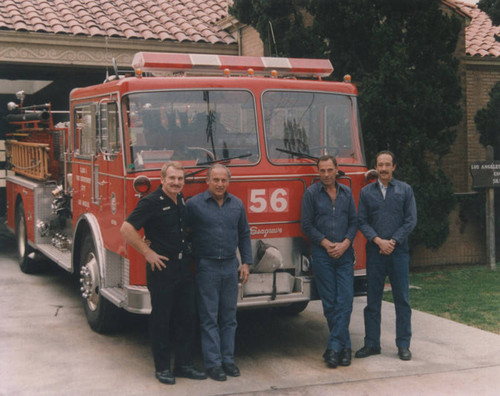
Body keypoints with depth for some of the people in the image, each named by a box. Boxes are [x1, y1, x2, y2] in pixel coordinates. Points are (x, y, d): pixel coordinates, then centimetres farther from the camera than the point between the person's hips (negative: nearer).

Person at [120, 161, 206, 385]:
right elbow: (127, 228, -20)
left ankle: (184, 364, 22)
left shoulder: (181, 200, 9)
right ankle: (162, 368, 15)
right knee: (161, 319, 3)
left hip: (184, 268, 7)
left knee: (187, 316, 11)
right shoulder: (151, 203, -13)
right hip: (162, 268, -7)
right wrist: (148, 253, -17)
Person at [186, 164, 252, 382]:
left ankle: (228, 359, 19)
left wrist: (246, 263, 9)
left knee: (229, 316, 10)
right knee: (209, 317, 0)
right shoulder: (194, 204, -5)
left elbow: (244, 235, 14)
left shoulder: (237, 204, 8)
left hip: (230, 266, 4)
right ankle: (213, 363, 7)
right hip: (206, 267, -4)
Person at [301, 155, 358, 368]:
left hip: (345, 254, 2)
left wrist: (345, 243, -6)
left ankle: (334, 348, -3)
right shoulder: (311, 193, 1)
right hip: (322, 255, -2)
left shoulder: (346, 193, 10)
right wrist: (327, 244, -10)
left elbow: (354, 222, 10)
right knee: (329, 303, 0)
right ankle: (344, 347, 11)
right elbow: (307, 225, -1)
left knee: (345, 301, -7)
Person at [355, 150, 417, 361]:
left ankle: (403, 345, 10)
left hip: (399, 250, -1)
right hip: (374, 251, 1)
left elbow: (411, 220, 1)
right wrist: (378, 240, -10)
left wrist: (393, 241, -10)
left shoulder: (405, 190, 6)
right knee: (373, 300, 4)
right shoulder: (366, 192, 9)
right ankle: (372, 344, 12)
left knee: (402, 299, 2)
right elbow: (362, 221, 4)